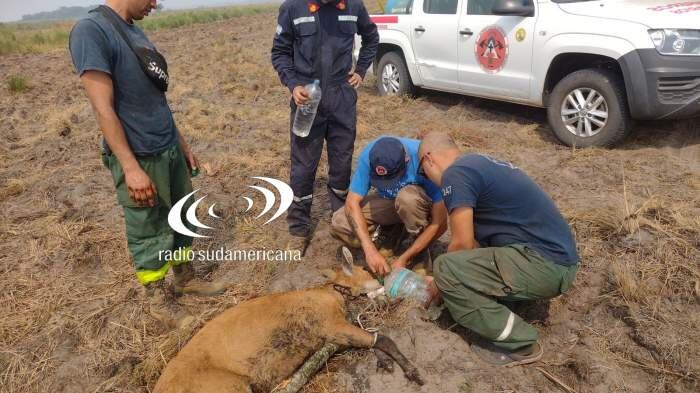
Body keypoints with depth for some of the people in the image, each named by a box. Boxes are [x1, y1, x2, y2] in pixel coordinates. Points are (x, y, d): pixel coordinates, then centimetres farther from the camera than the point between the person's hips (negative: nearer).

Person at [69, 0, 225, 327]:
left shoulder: (136, 32, 10)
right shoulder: (91, 30, -15)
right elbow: (103, 108, -19)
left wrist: (182, 143, 17)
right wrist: (131, 168, -21)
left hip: (170, 150, 8)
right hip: (139, 158, -8)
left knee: (182, 219, 18)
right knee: (148, 232, 7)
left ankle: (185, 278, 36)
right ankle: (158, 297, 26)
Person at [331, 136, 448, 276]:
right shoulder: (369, 154, -26)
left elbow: (440, 223, -30)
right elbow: (352, 203, -25)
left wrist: (404, 259, -30)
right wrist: (370, 250, -34)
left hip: (423, 204, -2)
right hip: (387, 201, 3)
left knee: (407, 197, -38)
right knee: (338, 224, -19)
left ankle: (422, 254, -13)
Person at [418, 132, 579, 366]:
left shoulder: (455, 174, -11)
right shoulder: (479, 162, 18)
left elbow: (463, 244, -12)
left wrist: (440, 282, 6)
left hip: (544, 266, -10)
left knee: (446, 269, -15)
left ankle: (519, 344, -4)